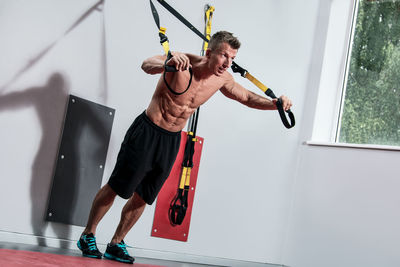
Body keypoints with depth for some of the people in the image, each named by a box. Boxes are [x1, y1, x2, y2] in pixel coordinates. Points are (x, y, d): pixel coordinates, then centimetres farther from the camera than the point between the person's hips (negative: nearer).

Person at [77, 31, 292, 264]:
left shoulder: (222, 79, -5)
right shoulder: (183, 62, -24)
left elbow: (248, 97, 10)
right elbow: (147, 65, -41)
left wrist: (275, 104, -7)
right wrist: (167, 64, -64)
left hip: (172, 140, 5)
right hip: (147, 132, -5)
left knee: (142, 198, 11)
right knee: (116, 187, 2)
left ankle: (116, 244, 27)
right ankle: (88, 235, 21)